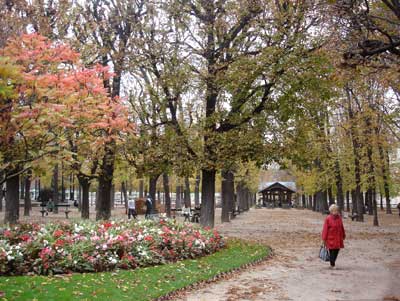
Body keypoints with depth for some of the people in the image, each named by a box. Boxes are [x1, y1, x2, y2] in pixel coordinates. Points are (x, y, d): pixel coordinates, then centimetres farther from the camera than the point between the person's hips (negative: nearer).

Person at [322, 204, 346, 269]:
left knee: (336, 251, 8)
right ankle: (332, 265, 9)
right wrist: (324, 239, -11)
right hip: (331, 238, -5)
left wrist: (343, 235, 18)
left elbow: (342, 227, 15)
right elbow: (325, 229, -10)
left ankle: (332, 263, 26)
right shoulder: (328, 219, -10)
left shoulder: (339, 217, 7)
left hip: (338, 238, 5)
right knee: (332, 251, -2)